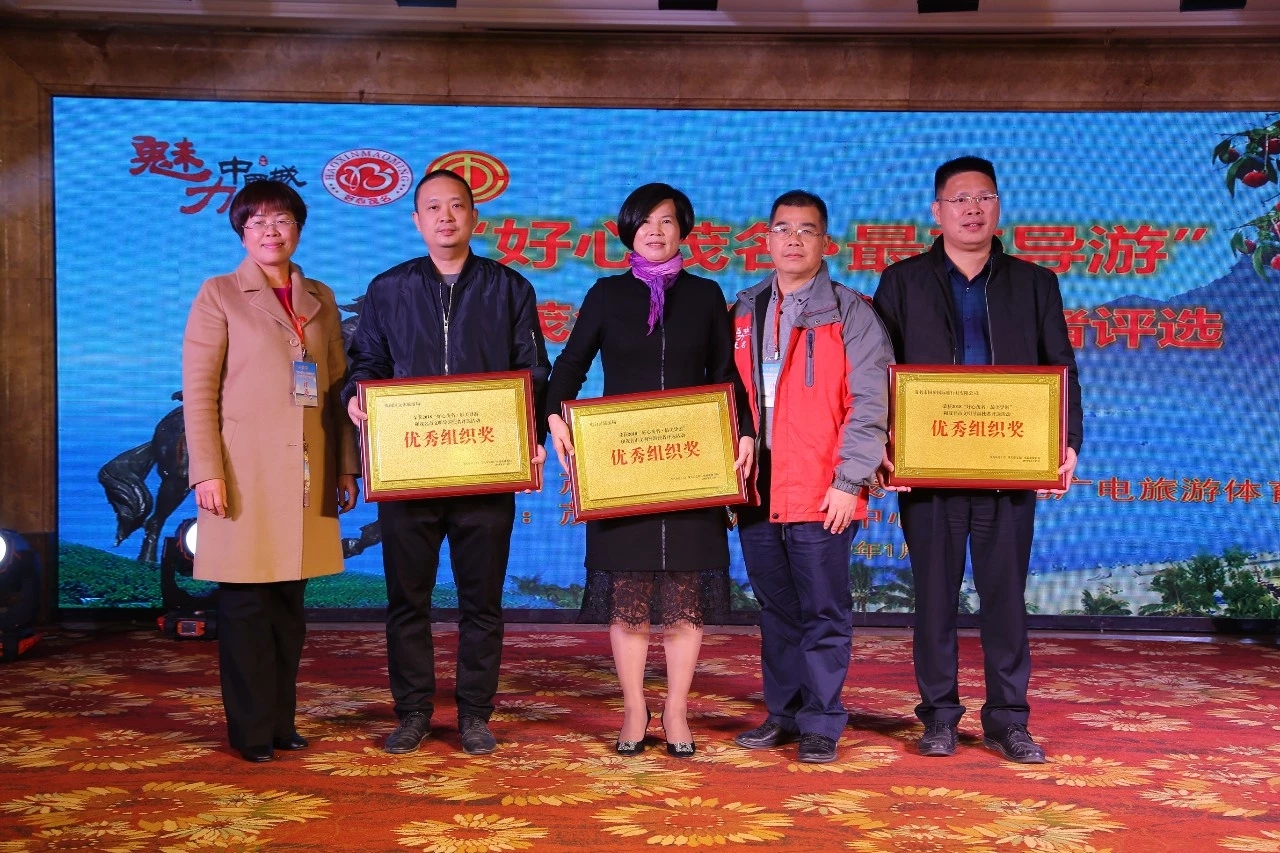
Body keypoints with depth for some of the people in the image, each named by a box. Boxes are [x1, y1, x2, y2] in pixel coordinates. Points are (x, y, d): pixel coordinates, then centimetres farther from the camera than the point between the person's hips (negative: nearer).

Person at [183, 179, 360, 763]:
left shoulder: (320, 300, 14)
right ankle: (251, 731, 8)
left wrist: (346, 467, 9)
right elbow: (198, 391, -4)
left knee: (290, 603, 9)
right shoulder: (219, 295, 2)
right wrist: (207, 471, -12)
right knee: (245, 604, -1)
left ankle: (282, 721, 18)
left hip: (306, 476, 4)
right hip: (246, 474, -4)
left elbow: (338, 388, 13)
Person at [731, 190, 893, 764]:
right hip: (756, 492, 5)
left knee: (824, 613, 1)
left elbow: (869, 406, -7)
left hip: (822, 494, -4)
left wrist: (849, 481, -13)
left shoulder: (849, 313, -1)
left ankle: (820, 723, 10)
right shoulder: (744, 312, 14)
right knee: (776, 610, 13)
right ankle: (783, 714, 23)